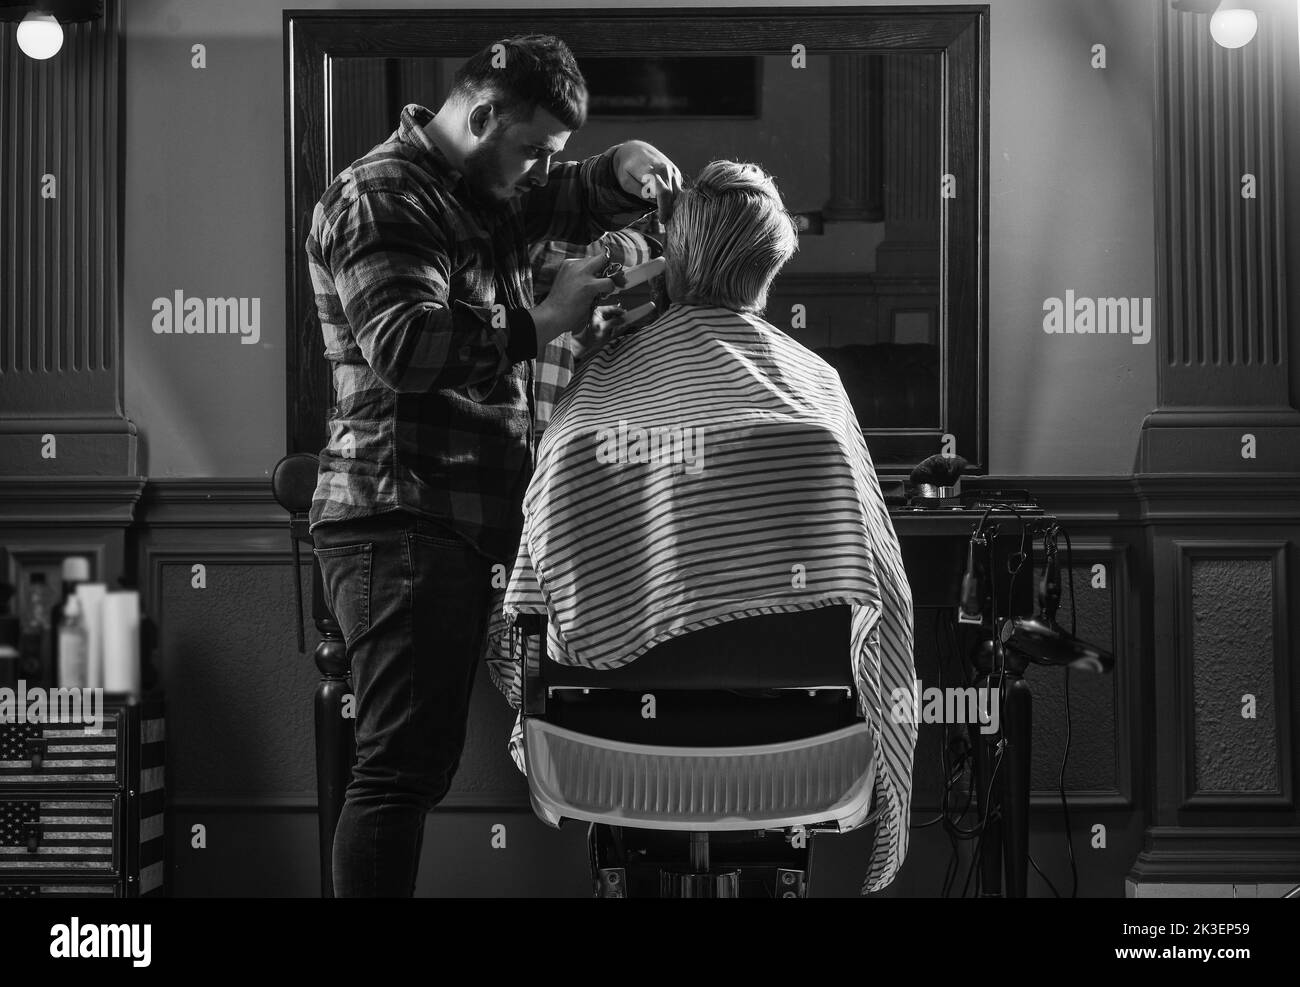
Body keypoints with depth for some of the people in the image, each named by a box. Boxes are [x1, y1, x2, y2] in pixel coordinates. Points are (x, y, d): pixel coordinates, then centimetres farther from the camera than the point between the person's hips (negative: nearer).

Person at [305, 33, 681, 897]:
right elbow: (404, 347, -22)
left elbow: (584, 199, 27)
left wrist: (626, 168, 3)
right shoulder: (379, 199, -9)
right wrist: (543, 321, -19)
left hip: (464, 524, 10)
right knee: (405, 764, -15)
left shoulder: (493, 194, 20)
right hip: (403, 522, -10)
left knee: (423, 762, 12)